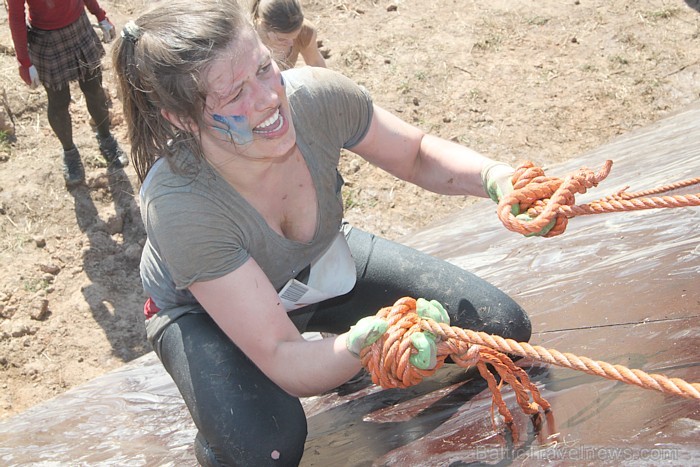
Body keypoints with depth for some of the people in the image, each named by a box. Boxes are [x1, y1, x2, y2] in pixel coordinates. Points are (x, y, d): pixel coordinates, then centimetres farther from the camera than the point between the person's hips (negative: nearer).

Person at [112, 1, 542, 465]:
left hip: (325, 261, 4)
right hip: (203, 312, -3)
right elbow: (282, 361, -36)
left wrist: (496, 178, -31)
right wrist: (366, 340, -56)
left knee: (502, 330, -4)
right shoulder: (177, 205, -38)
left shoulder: (314, 95, -30)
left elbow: (418, 154, -11)